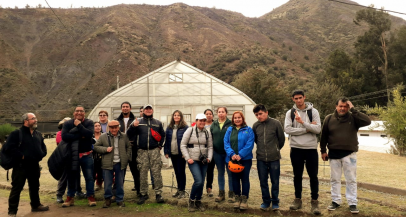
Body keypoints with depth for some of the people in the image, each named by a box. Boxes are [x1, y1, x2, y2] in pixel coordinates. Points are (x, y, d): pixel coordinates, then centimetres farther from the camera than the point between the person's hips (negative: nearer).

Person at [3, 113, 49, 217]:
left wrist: (41, 155, 3)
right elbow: (8, 148, -16)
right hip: (21, 166, -6)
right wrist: (21, 156, -17)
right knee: (16, 188, -2)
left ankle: (36, 205, 32)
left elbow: (43, 147, 21)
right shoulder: (16, 133, -8)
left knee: (35, 187, 17)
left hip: (34, 166, 6)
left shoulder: (38, 134, 13)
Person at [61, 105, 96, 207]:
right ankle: (70, 197, 27)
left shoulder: (89, 123, -2)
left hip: (86, 155, -1)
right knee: (71, 177, 13)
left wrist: (79, 125, -18)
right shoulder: (68, 123, 1)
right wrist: (80, 135, -18)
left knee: (89, 177, 3)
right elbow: (64, 136, -16)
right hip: (72, 155, 1)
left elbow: (89, 134, -21)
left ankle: (91, 196, 16)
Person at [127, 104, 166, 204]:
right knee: (142, 174, 3)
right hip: (142, 151, 0)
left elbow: (163, 135, 22)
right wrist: (133, 126, -14)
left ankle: (158, 194, 1)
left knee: (156, 173, -4)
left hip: (154, 151, 0)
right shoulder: (138, 122, 9)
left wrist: (160, 145, 10)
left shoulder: (158, 123, 14)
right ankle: (143, 194, 14)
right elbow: (130, 135, 4)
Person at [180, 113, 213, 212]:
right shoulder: (190, 130, -5)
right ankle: (191, 200, 8)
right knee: (198, 181, -15)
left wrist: (209, 158, -4)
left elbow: (210, 147, 11)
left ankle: (198, 201, 28)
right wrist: (188, 158, -10)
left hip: (203, 161, 4)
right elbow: (183, 145, -3)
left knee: (201, 182, 7)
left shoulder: (207, 133, 5)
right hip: (193, 160, -4)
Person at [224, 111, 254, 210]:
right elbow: (226, 143, 1)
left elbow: (249, 144, -11)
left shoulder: (248, 130, -1)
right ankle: (237, 198, 21)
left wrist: (240, 155, -19)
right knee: (235, 178, 9)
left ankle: (244, 199, 13)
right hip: (232, 159, 3)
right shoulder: (229, 130, 9)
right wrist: (232, 154, -15)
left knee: (245, 178, 3)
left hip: (245, 159, -3)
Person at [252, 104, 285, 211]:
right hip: (261, 159, 3)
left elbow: (282, 139, 2)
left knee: (275, 181, 6)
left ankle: (275, 202, 20)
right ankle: (266, 201, 25)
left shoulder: (276, 123, -7)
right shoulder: (255, 125, 1)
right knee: (263, 181, 10)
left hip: (274, 158, -2)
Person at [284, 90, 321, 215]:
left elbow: (318, 129, -11)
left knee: (313, 176, 3)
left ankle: (314, 202, 14)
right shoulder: (290, 113, 2)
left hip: (311, 148, -1)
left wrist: (302, 122, -23)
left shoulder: (313, 111, -1)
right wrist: (307, 129, -14)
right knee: (297, 176, 12)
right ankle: (297, 199, 24)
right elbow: (287, 129, -11)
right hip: (296, 149, 1)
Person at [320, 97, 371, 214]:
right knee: (335, 179, 10)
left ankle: (352, 203, 14)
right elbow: (324, 136, 6)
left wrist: (353, 110, -18)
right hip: (334, 154, 2)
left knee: (351, 180, 5)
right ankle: (336, 201, 21)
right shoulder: (329, 119, 0)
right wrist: (323, 151, 5)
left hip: (349, 154, -1)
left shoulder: (353, 118, -4)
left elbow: (367, 121, -21)